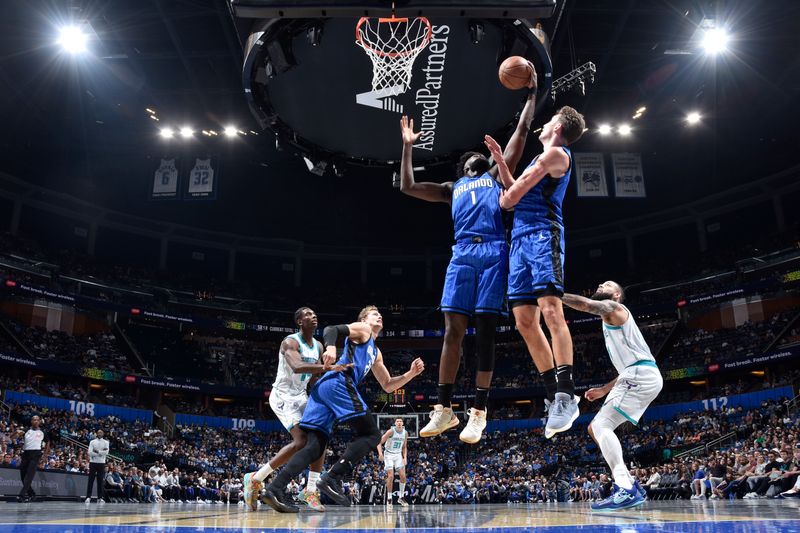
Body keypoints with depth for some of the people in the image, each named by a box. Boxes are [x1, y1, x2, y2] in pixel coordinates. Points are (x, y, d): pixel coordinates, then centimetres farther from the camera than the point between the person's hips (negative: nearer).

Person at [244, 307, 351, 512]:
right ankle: (255, 479, -8)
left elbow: (318, 373, 17)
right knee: (302, 442, -20)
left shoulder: (318, 346, 7)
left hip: (301, 396, 9)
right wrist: (327, 367, -51)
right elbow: (297, 367, -40)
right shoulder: (290, 342, -19)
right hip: (283, 396, -9)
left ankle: (310, 491, 6)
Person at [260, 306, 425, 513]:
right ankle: (332, 478, -18)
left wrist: (411, 374, 24)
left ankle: (275, 489, -12)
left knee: (314, 446, 1)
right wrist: (330, 347, -24)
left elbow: (387, 386, 38)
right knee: (371, 434, -6)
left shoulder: (375, 353, 38)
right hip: (339, 383, -9)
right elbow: (331, 330, -2)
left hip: (323, 387, 9)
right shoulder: (362, 329, 14)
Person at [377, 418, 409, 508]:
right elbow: (379, 442, -16)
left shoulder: (405, 433, -1)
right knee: (391, 476, -13)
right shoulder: (391, 431, -17)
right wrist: (380, 453, -30)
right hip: (389, 455, -5)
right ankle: (389, 499, -1)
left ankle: (401, 497, 12)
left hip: (398, 455, 5)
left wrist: (405, 457, 0)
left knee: (403, 476, -2)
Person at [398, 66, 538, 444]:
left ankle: (479, 412, -5)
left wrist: (531, 91, 23)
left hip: (493, 252, -2)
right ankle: (444, 409, -2)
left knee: (485, 331, -6)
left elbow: (522, 129, 23)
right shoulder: (452, 188, 30)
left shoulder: (496, 175, 25)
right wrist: (408, 145, 29)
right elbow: (407, 187, 26)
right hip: (462, 254, 2)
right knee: (452, 330, -6)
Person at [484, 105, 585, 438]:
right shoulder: (544, 158, 30)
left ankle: (566, 394, -23)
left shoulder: (555, 153, 1)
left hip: (542, 234, -9)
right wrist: (500, 160, 32)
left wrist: (505, 200, 17)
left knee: (550, 309, -21)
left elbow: (514, 195, -4)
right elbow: (515, 190, 36)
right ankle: (554, 395, 4)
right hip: (521, 239, 9)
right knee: (525, 321, 1)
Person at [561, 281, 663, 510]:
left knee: (601, 425, -19)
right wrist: (604, 390, 29)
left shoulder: (613, 307, 3)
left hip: (641, 375, -10)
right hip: (636, 376, 10)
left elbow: (586, 304, -20)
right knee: (596, 428, 10)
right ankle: (630, 486, 8)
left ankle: (626, 490, -27)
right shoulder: (610, 323, 30)